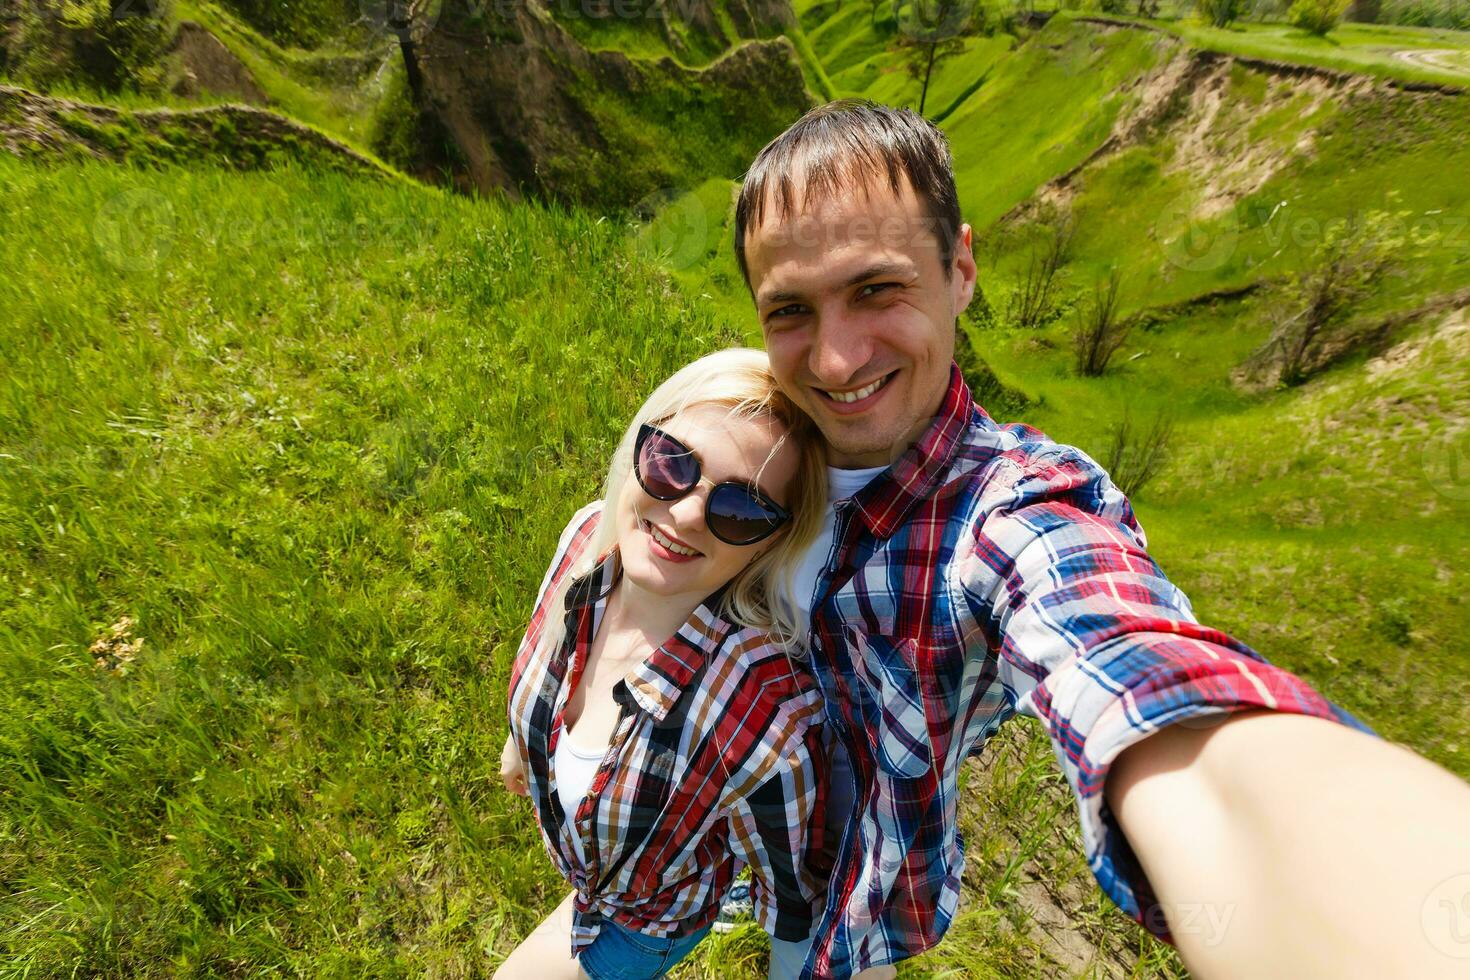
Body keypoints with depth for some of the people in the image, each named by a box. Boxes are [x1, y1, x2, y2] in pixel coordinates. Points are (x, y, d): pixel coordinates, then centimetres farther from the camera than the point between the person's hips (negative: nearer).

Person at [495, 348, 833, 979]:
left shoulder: (769, 716, -47)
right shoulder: (589, 534, -28)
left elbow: (795, 907, -26)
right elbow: (549, 653, -4)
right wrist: (521, 738, 13)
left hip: (647, 917, -5)